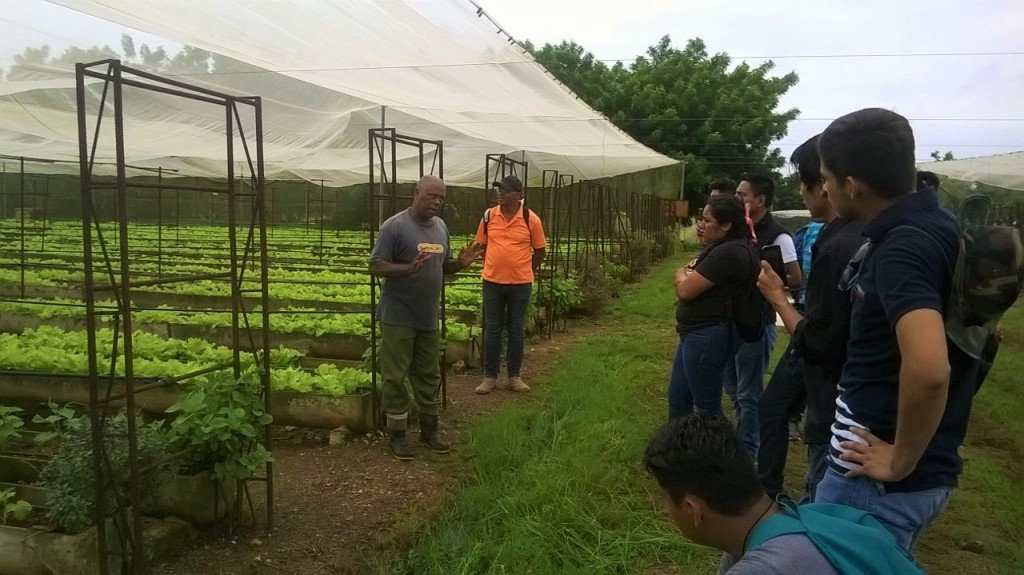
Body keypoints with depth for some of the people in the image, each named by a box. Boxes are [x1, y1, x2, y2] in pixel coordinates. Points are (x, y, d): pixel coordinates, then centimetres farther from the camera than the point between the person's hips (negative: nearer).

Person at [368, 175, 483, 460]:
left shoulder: (441, 226, 9)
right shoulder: (395, 226, -14)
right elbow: (375, 266, -15)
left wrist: (460, 263, -4)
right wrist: (408, 268, -30)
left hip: (428, 317, 7)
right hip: (399, 317, -7)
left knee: (429, 374, 15)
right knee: (396, 376, 2)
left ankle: (429, 429, 29)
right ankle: (396, 434, 14)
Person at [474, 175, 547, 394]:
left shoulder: (531, 219, -7)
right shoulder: (489, 216, -2)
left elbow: (539, 250, 4)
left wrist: (524, 270, 9)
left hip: (521, 284, -1)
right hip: (492, 282, 1)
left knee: (516, 329, 9)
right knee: (492, 329, 7)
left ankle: (515, 376, 20)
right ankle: (490, 376, 16)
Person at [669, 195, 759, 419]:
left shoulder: (727, 253, -23)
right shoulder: (729, 247, 11)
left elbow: (685, 290, -21)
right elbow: (699, 284, 17)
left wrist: (681, 274, 0)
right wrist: (691, 274, -4)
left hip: (707, 336, -11)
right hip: (700, 334, 11)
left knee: (707, 405, 3)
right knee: (677, 398, 20)